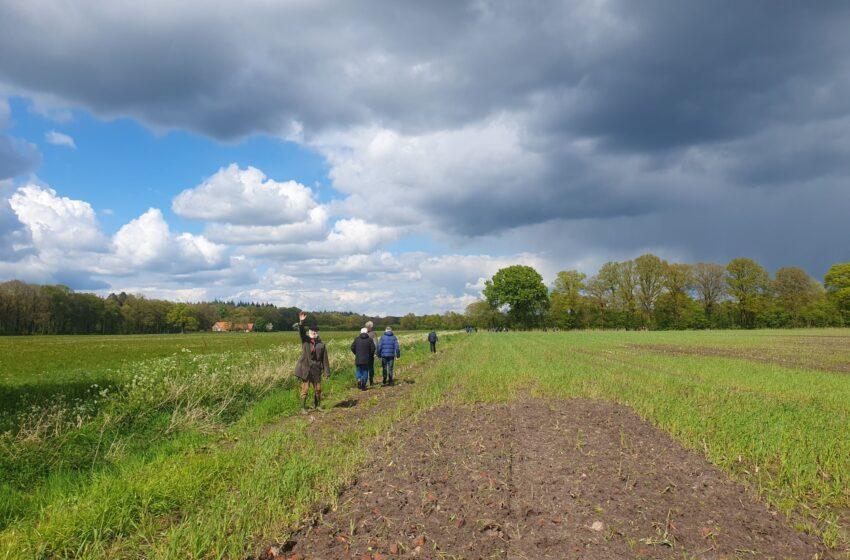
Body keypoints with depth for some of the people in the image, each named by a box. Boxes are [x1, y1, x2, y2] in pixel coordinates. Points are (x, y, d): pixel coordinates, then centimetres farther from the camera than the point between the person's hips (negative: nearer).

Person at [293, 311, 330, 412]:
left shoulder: (321, 344, 0)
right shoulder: (305, 340, -1)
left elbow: (325, 359, 1)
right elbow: (301, 332, -21)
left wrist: (327, 372, -1)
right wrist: (301, 322, -40)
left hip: (316, 369, 2)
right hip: (305, 369, -2)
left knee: (318, 389, 13)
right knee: (304, 389, 1)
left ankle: (316, 405, 31)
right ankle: (303, 407, 11)